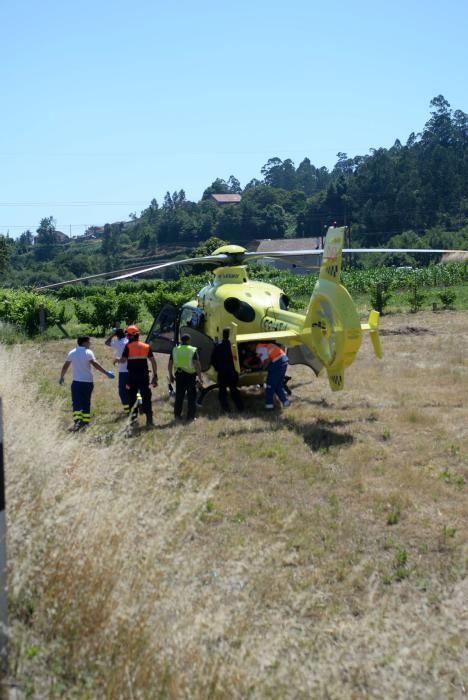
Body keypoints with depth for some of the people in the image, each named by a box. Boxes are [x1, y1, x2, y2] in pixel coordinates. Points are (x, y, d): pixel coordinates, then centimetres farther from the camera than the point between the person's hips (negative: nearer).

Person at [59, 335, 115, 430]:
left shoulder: (71, 353, 4)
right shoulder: (88, 353, -7)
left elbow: (65, 366, 10)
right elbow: (95, 364, -18)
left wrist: (62, 377, 23)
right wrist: (106, 373, -17)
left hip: (76, 382, 2)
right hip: (88, 382, -1)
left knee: (76, 403, -1)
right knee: (86, 403, 12)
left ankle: (77, 421, -18)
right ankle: (85, 421, 14)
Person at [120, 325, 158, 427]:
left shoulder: (128, 346, -5)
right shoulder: (146, 346, 6)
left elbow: (123, 360, -14)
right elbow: (153, 361, 3)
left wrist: (117, 360, 9)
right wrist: (155, 375, 8)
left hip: (132, 376, -2)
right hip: (144, 376, 2)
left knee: (132, 397, 11)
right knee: (146, 397, 6)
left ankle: (133, 417, 12)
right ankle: (149, 419, 2)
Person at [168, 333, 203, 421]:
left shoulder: (175, 350, 4)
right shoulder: (193, 350, -7)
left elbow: (170, 364, 7)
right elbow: (197, 364, -16)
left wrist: (171, 375, 17)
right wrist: (200, 377, -12)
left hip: (179, 375, 3)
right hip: (190, 375, -3)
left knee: (179, 396, 14)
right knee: (191, 396, 6)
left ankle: (177, 414, 18)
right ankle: (190, 416, 5)